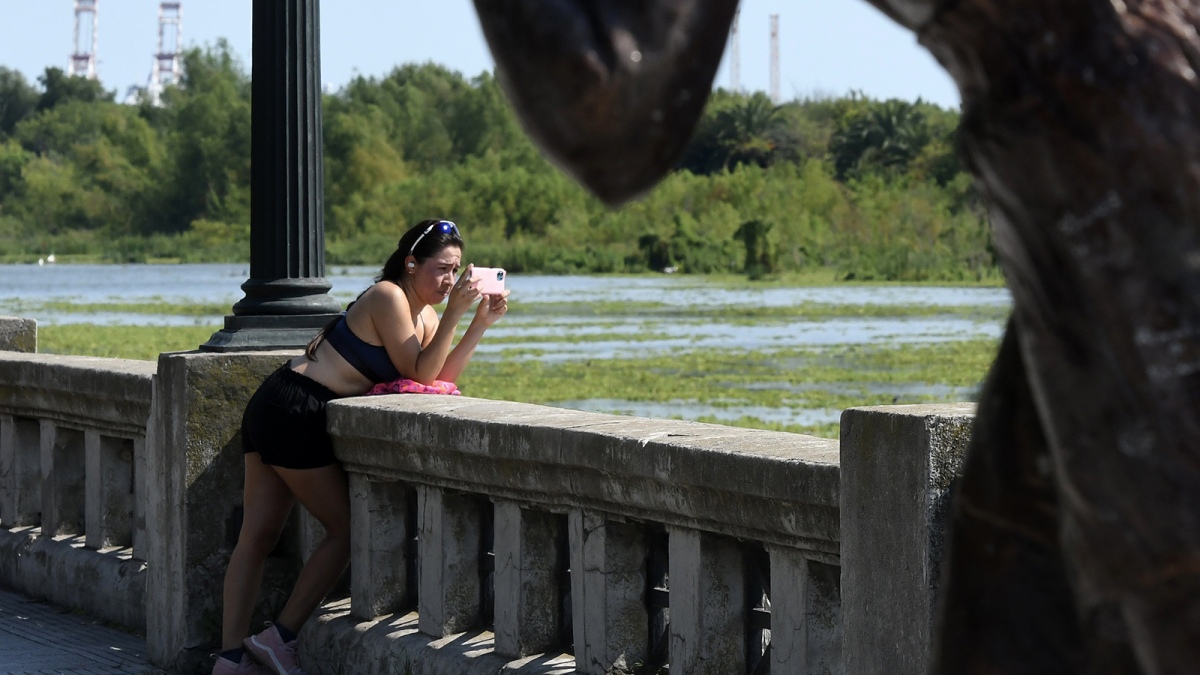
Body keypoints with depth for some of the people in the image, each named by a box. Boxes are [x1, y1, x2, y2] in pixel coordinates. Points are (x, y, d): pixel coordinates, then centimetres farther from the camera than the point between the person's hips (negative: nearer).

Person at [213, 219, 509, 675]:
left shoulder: (425, 315, 15)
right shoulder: (388, 297, -13)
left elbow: (441, 376, 5)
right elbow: (420, 374, -14)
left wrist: (482, 322, 0)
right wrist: (455, 312, -17)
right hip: (295, 412, -9)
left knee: (257, 535, 4)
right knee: (346, 528, -1)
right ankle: (280, 638, 1)